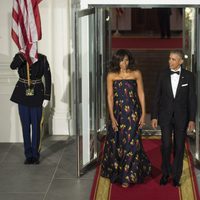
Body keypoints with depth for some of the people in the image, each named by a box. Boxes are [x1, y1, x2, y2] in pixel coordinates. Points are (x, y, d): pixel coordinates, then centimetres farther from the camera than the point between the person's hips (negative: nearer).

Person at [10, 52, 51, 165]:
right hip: (22, 95, 1)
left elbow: (48, 78, -4)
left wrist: (47, 97, -8)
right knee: (25, 126, 7)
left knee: (36, 126, 2)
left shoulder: (42, 59, -5)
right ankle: (28, 155, 16)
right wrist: (23, 54, -33)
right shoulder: (20, 57, -3)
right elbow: (13, 66, -24)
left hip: (37, 96, -1)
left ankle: (35, 155, 14)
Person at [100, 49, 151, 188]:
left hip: (133, 113, -1)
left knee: (131, 143, -2)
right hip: (118, 112, 1)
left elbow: (141, 94, 0)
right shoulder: (111, 76, -1)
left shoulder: (136, 74, -1)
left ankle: (127, 177, 9)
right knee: (116, 143, 9)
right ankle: (116, 172, 29)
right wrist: (112, 117, -6)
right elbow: (110, 96, -1)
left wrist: (143, 114, -4)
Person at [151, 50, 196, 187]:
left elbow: (192, 99, -2)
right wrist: (154, 116, -1)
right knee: (166, 145, -4)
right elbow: (157, 97, 3)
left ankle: (176, 176, 16)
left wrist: (192, 119, -6)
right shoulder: (163, 75, 0)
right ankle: (165, 174, 14)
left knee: (179, 146, 5)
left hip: (181, 116, 0)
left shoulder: (188, 76, -3)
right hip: (165, 116, 0)